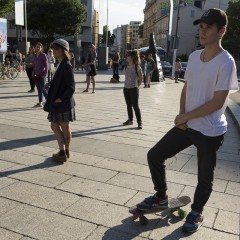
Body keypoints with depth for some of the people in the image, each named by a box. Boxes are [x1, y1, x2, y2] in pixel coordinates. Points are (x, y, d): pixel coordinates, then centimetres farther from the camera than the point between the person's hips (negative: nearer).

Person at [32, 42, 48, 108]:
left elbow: (46, 66, -9)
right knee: (39, 89, 9)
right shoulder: (35, 56, 12)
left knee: (43, 89, -9)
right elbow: (34, 66, 18)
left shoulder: (44, 55, -6)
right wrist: (33, 74, 8)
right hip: (36, 75, 6)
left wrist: (44, 75, -14)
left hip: (42, 75, -6)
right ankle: (40, 103, 15)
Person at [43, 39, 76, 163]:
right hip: (55, 103, 9)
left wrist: (60, 99, -18)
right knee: (54, 126, 13)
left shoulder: (67, 66, -17)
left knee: (65, 128, 5)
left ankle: (65, 152, 20)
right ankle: (62, 151, 24)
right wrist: (50, 85, 2)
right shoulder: (60, 64, 10)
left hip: (64, 103, -9)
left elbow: (71, 88, -19)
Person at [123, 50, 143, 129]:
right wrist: (126, 85, 8)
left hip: (133, 89, -6)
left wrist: (137, 86, 0)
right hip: (126, 88, 6)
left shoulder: (137, 67, -9)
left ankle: (139, 122, 1)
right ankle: (130, 120, 26)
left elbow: (140, 78, -1)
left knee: (135, 106, -6)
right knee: (129, 105, 14)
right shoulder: (127, 66, 8)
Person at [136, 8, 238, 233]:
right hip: (186, 125, 6)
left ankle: (196, 212, 36)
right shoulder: (194, 56, 5)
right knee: (154, 155, 6)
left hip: (210, 131, -6)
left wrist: (186, 116, -13)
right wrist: (181, 115, -2)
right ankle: (161, 197, 27)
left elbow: (217, 102, -19)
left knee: (205, 176, 9)